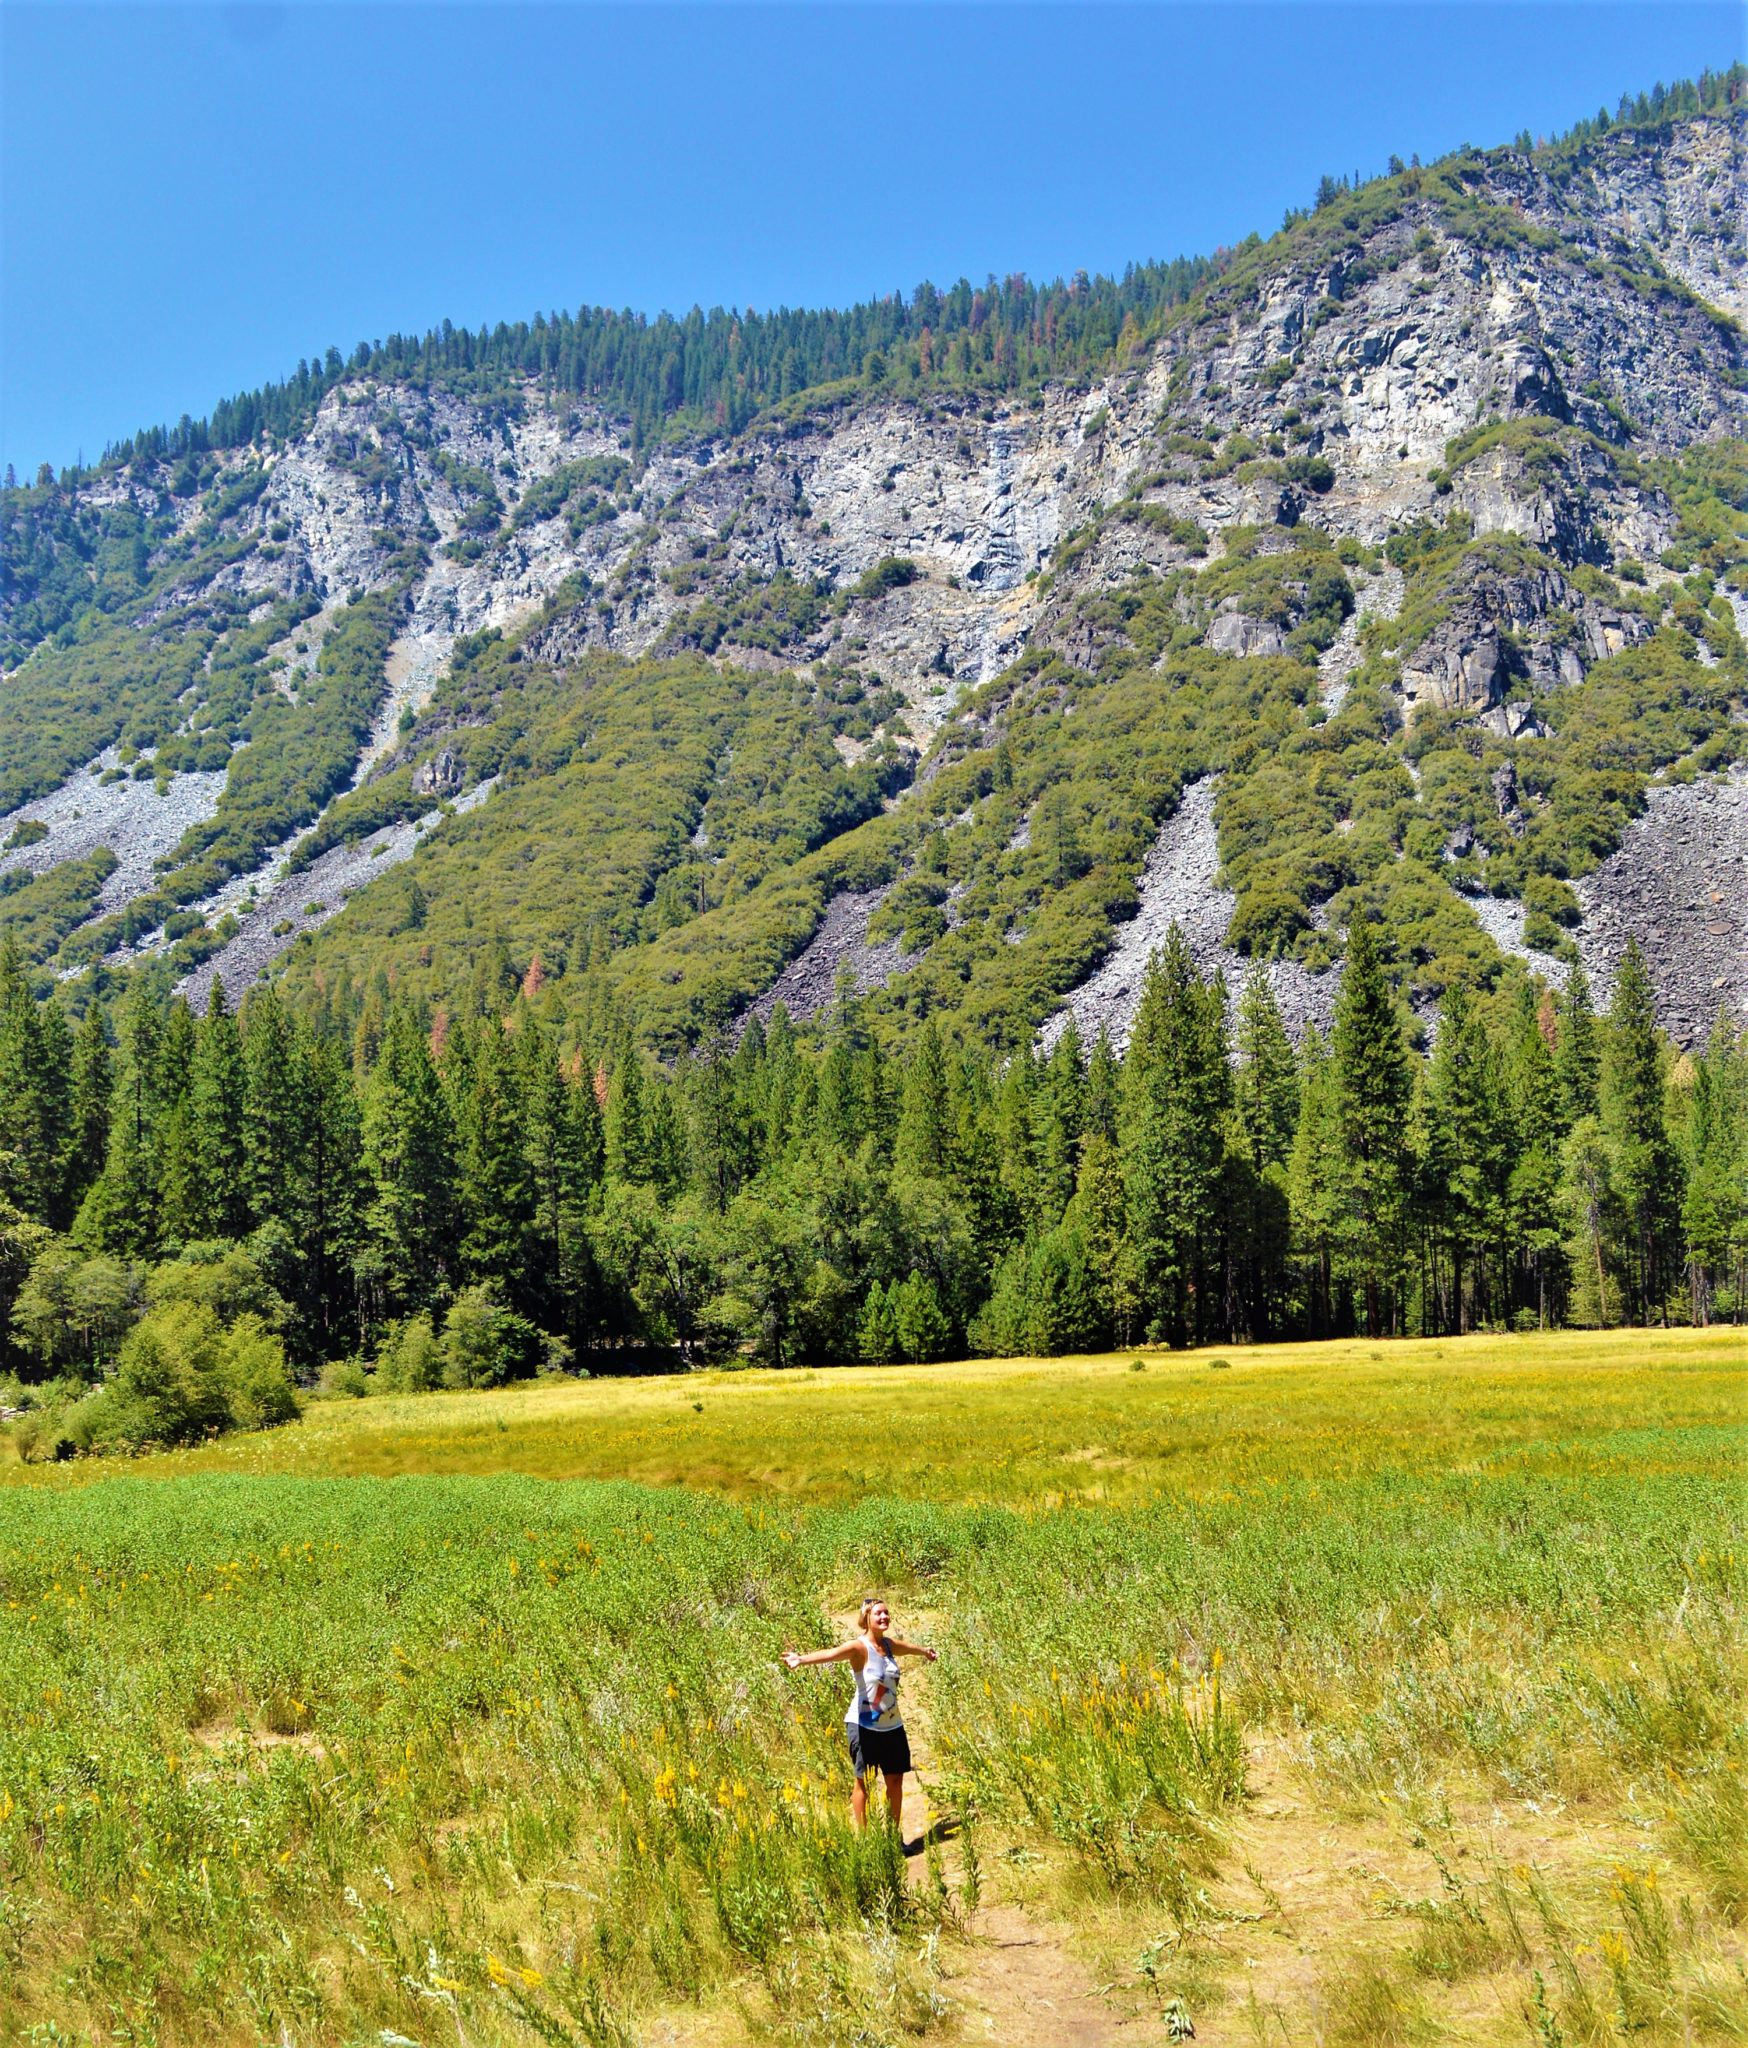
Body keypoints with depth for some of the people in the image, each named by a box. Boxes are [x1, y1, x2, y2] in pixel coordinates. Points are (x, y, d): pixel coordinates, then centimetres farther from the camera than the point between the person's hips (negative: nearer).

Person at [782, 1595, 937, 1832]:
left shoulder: (890, 1644, 5)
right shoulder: (859, 1648, -16)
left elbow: (909, 1647, 30)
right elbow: (830, 1654, -37)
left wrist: (925, 1651, 53)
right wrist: (802, 1659, -56)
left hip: (892, 1725, 6)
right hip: (863, 1725, -6)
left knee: (896, 1780, 10)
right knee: (863, 1782, 1)